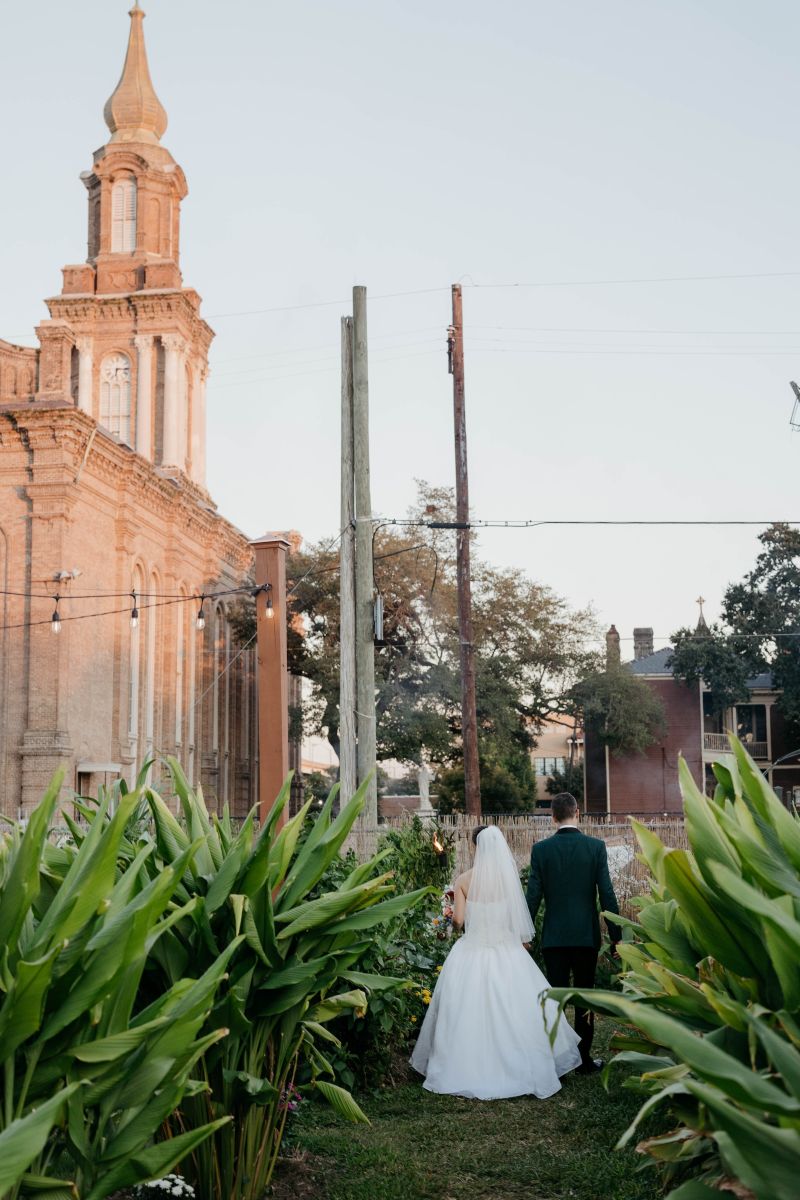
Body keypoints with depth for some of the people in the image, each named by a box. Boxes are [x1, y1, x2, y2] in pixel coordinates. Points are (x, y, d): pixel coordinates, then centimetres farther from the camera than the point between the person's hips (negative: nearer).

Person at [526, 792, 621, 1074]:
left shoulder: (541, 849, -5)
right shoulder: (596, 847, -6)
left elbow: (533, 895, -4)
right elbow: (607, 894, -6)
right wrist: (615, 935, 1)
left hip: (554, 937, 0)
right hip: (587, 935, 0)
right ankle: (584, 1059, 14)